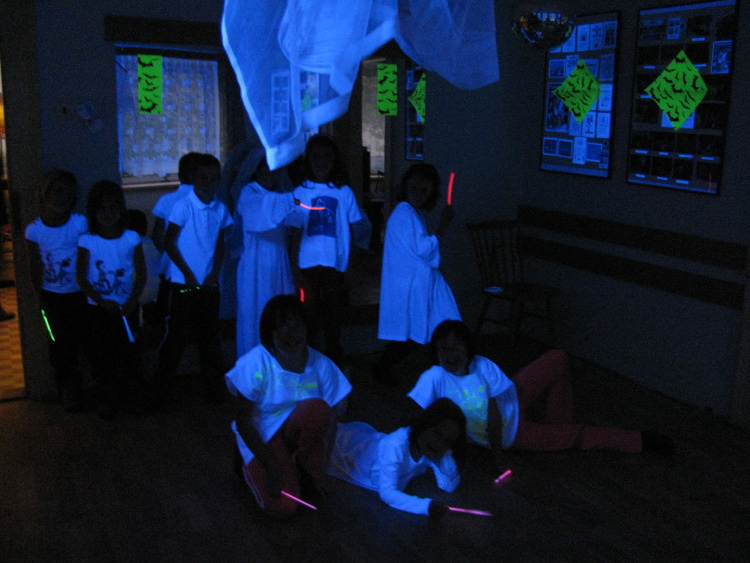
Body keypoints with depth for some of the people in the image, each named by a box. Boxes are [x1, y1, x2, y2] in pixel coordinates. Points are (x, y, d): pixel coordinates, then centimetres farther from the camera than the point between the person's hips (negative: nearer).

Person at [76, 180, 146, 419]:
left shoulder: (131, 238, -4)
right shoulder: (87, 240, -7)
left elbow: (141, 272, 0)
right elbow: (81, 277, -5)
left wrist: (133, 299, -15)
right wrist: (101, 301, -16)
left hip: (126, 308, 0)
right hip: (98, 308, 0)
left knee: (128, 352, 5)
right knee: (100, 355, 6)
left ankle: (134, 394, 26)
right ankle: (110, 397, 25)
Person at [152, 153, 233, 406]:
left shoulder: (220, 209, 4)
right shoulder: (183, 206, -9)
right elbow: (169, 243, -7)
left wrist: (214, 274, -1)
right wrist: (188, 274, -9)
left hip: (208, 285, 4)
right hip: (183, 284, -4)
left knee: (210, 336, 11)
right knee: (176, 336, 0)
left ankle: (213, 387, 23)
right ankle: (159, 389, 12)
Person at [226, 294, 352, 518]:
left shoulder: (319, 364, -11)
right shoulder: (255, 364, -19)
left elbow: (330, 418, -8)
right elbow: (243, 423, -15)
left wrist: (319, 468, -13)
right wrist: (273, 468, -20)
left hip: (298, 431, 2)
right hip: (261, 439, -2)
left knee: (317, 409, -32)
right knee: (282, 506, -22)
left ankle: (309, 478, -6)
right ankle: (252, 468, 11)